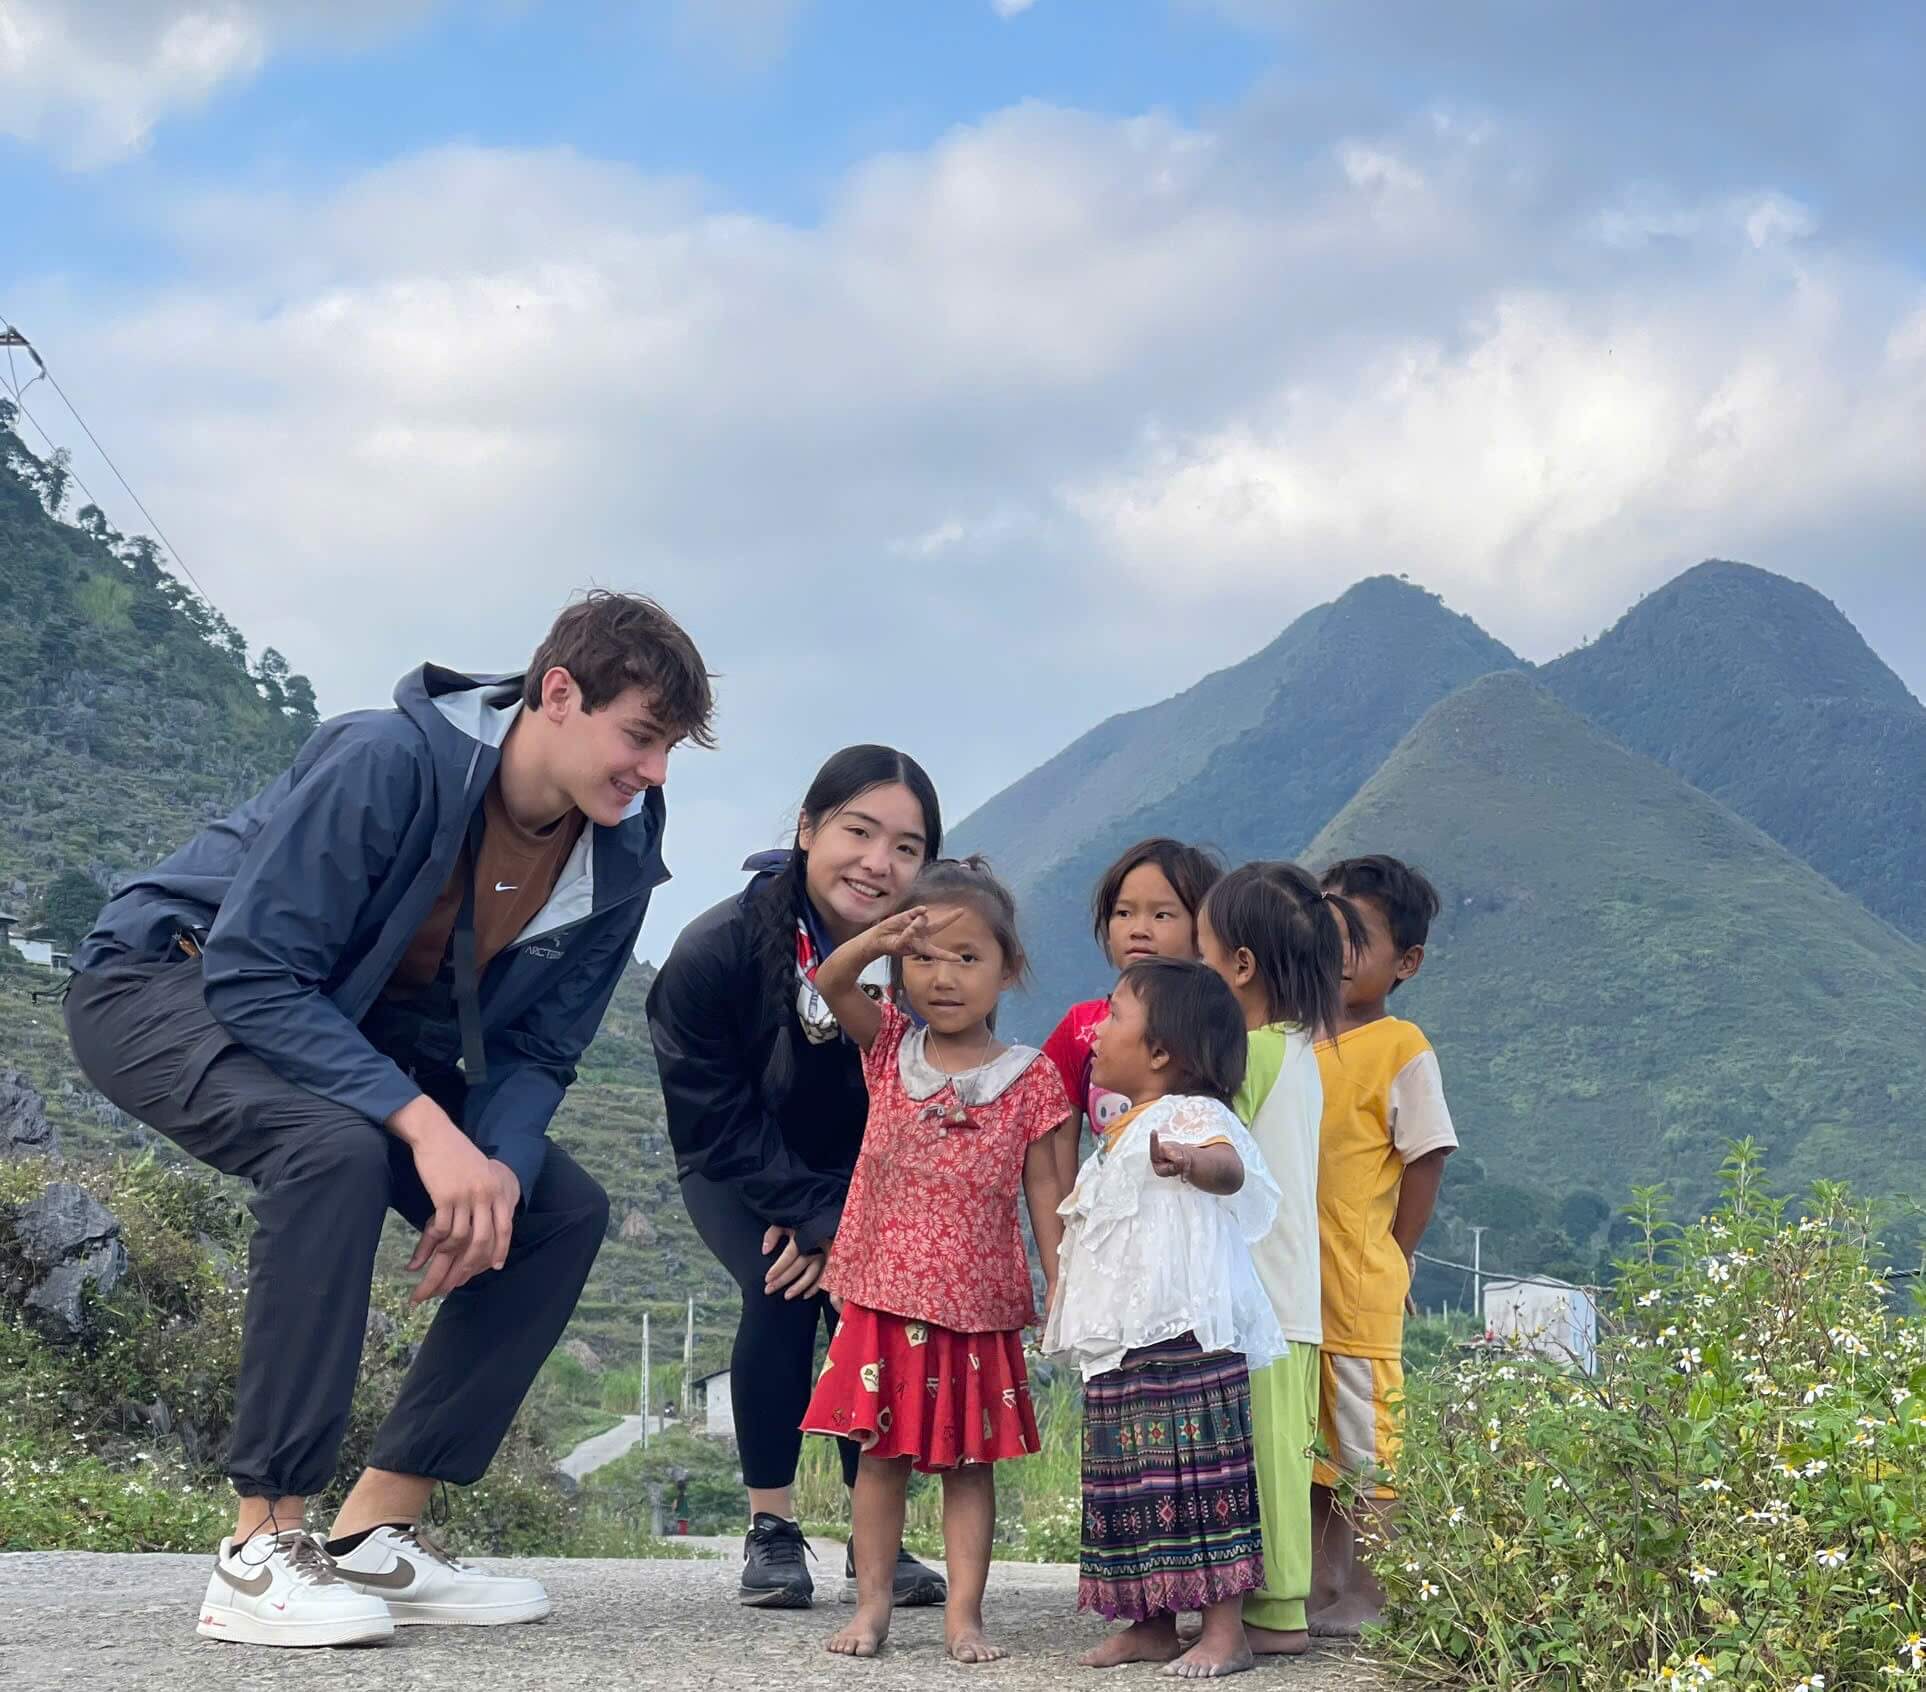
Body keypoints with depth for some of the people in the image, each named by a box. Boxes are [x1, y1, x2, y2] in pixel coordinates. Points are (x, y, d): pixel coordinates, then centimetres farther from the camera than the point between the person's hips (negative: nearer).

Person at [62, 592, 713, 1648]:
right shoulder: (391, 762, -31)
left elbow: (537, 1051, -4)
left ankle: (375, 1534, -4)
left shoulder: (620, 857, -10)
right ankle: (263, 1550, -29)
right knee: (335, 1147, -37)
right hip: (170, 983, -7)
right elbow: (252, 975, -32)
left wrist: (501, 1168, -26)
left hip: (358, 1036, 8)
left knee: (563, 1213, -6)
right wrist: (426, 1125, -40)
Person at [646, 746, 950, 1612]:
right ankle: (770, 1529, -7)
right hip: (739, 1172, -2)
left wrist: (848, 1224, -24)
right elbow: (714, 1119, -21)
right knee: (780, 1294, -23)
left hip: (863, 1178, 2)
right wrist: (814, 1217, -26)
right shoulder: (715, 950, -28)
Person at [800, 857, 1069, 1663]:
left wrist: (1060, 1286, -5)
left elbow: (1045, 1190, -1)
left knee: (969, 1461, 5)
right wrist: (879, 938, -27)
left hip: (977, 1303, -1)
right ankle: (871, 1607, 14)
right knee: (882, 1454, 7)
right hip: (884, 1294, 2)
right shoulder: (890, 1048, 4)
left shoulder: (1030, 1079, -3)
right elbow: (830, 984, -8)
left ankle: (964, 1616, 9)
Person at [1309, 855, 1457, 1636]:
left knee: (1364, 1442, 1)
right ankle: (1317, 1590, 24)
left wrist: (1389, 1259, -6)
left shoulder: (1401, 1048, -7)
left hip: (1358, 1286, -6)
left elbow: (1426, 1160, -7)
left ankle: (1366, 1599, 9)